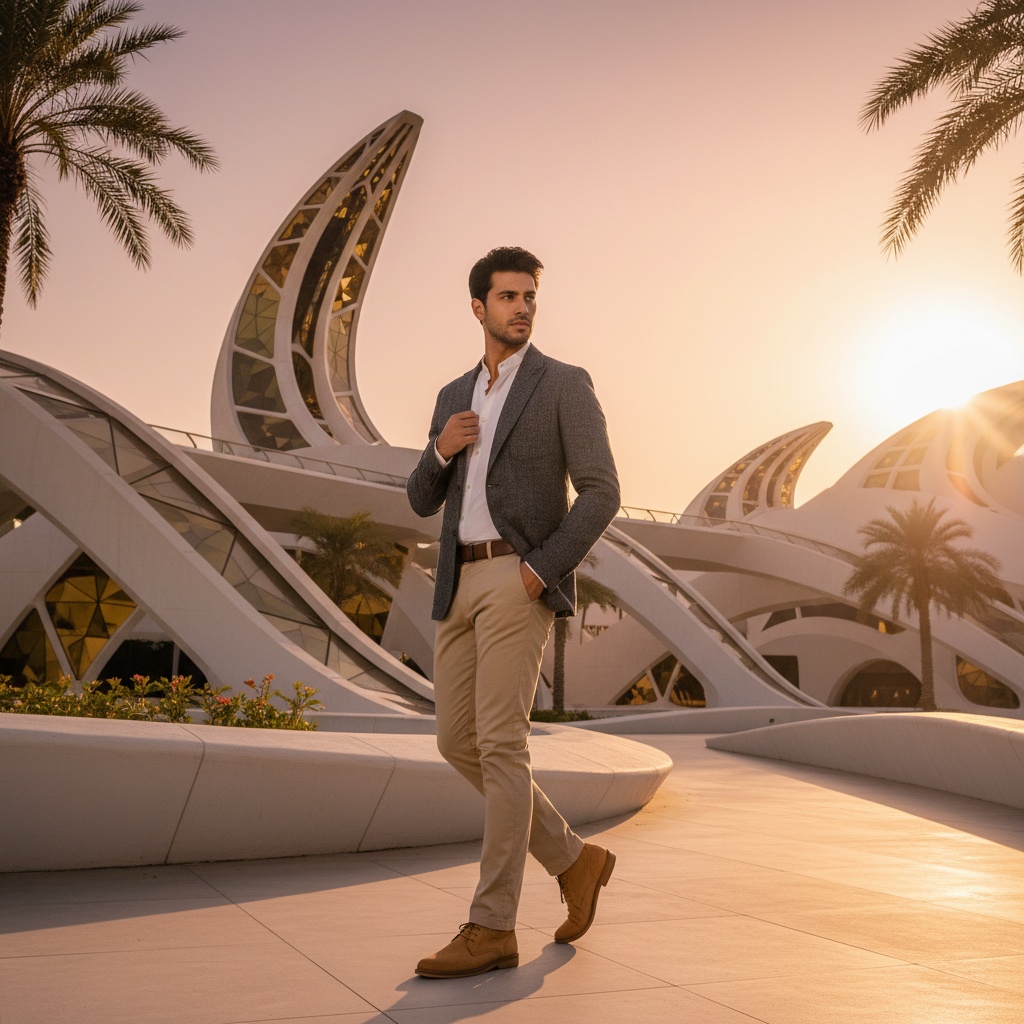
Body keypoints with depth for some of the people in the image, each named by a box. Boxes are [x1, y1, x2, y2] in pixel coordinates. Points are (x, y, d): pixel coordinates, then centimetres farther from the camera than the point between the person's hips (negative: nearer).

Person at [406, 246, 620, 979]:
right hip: (462, 585, 7)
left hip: (522, 582, -7)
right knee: (459, 744, 4)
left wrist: (540, 571, -16)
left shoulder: (566, 385, 2)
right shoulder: (455, 396, 21)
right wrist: (441, 450, -2)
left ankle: (492, 928, -8)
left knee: (499, 745, -13)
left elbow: (602, 494, -7)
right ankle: (575, 860, 19)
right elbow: (423, 503, 19)